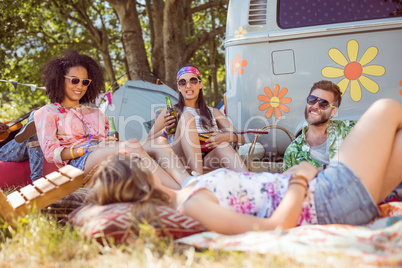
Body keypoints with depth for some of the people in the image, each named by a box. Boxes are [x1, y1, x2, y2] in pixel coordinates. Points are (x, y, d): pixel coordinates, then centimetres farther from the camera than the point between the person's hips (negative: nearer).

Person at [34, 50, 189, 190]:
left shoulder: (95, 113, 35)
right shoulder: (47, 113, 18)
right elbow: (51, 152, 3)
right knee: (132, 145, -35)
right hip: (79, 163, -5)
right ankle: (181, 193, -51)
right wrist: (88, 149, -11)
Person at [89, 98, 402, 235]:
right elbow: (275, 226, -30)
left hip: (323, 193, 9)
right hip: (331, 200, -9)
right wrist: (300, 179, -17)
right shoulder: (192, 205, -26)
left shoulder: (183, 196, 3)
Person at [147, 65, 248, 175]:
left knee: (220, 139, -30)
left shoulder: (213, 112, 26)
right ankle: (199, 178, -45)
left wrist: (226, 137, -9)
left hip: (208, 161, 2)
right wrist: (165, 131, -5)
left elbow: (241, 138, 15)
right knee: (187, 116, -22)